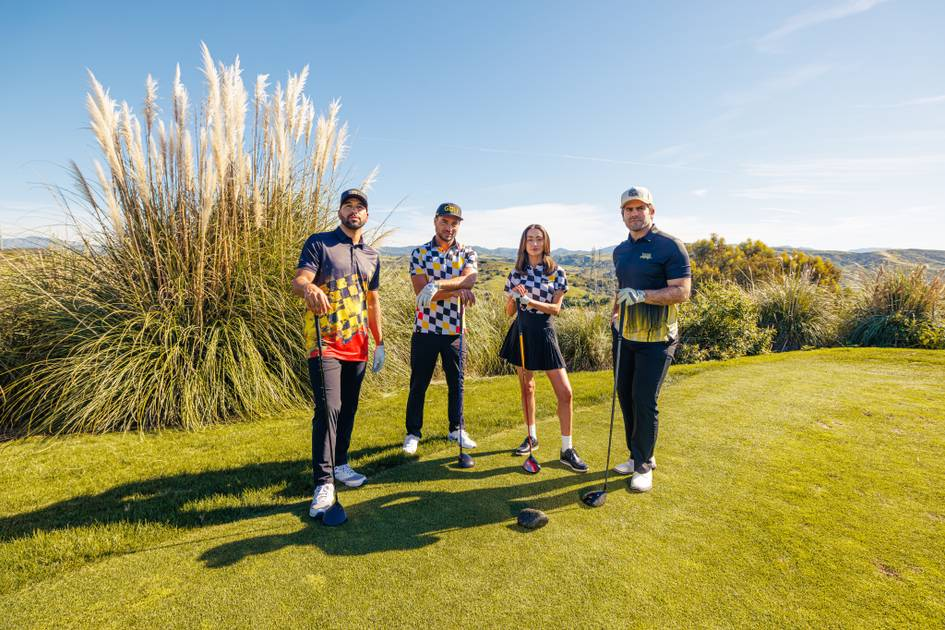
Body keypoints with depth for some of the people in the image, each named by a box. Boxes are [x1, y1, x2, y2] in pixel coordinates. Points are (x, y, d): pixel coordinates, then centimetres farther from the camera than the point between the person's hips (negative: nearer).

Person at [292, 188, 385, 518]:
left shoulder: (372, 255, 14)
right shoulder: (319, 242, -1)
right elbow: (298, 280, -14)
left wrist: (379, 341, 16)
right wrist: (308, 288, -39)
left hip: (357, 344, 6)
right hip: (324, 342, -6)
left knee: (349, 408, 13)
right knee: (328, 409, -12)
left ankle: (339, 465, 29)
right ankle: (324, 483, -5)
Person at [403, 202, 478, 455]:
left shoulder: (468, 253, 5)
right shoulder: (419, 253, 0)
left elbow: (469, 279, -17)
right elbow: (421, 292, -13)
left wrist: (438, 285, -30)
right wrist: (457, 291, -21)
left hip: (455, 330, 2)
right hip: (425, 329, -1)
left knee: (456, 382, 12)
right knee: (418, 384, 7)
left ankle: (456, 429, 29)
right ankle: (413, 433, 21)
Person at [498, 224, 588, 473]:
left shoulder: (557, 273, -2)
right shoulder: (516, 273, 4)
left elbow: (556, 308, -8)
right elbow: (509, 312, 7)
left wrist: (531, 301, -22)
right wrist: (514, 297, -14)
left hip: (544, 333, -2)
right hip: (521, 332, 3)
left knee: (565, 392, -8)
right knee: (526, 386, 14)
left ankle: (567, 450, 4)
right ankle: (532, 437, 31)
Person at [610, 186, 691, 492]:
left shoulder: (670, 246, -11)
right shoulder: (620, 250, 11)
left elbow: (682, 292, -16)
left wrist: (641, 295, -27)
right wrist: (615, 314, 11)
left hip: (655, 339, -7)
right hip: (625, 335, 7)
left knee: (645, 401, -4)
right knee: (625, 395, 11)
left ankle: (643, 465, 14)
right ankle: (638, 455, 28)